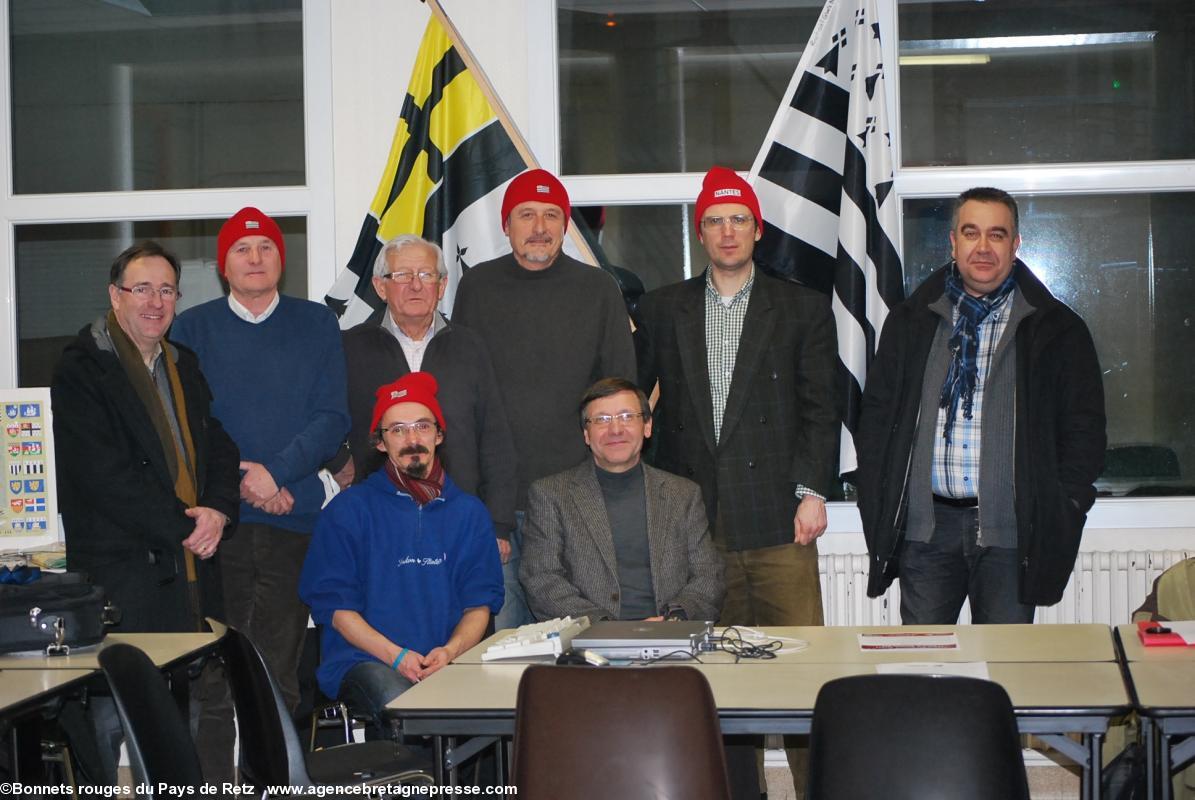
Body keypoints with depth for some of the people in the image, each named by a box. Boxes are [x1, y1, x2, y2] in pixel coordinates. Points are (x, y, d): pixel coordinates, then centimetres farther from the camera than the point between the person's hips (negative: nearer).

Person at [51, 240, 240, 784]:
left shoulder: (185, 366, 17)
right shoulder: (82, 370, -5)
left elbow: (218, 447, 17)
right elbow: (104, 475, -14)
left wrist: (218, 510, -4)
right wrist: (181, 527, -12)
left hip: (194, 565, 6)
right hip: (123, 571, -6)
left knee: (211, 699, 7)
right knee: (112, 714, -2)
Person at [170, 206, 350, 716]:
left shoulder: (316, 324, 9)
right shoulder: (193, 327, 9)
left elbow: (332, 417, 0)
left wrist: (276, 472, -13)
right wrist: (239, 480, -11)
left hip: (293, 518, 0)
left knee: (280, 665, -1)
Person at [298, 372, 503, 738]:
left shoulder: (468, 512, 16)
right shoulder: (349, 509, 6)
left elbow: (480, 602, 11)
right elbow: (334, 604, 2)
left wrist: (450, 650, -11)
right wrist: (397, 656, -12)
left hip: (449, 662, 2)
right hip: (364, 661, -2)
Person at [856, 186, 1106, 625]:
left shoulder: (1057, 329, 7)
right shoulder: (911, 321, 11)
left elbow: (1083, 428, 6)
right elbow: (877, 415, 12)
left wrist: (1063, 513, -4)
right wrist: (878, 512, 3)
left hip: (1011, 529, -1)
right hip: (926, 526, 1)